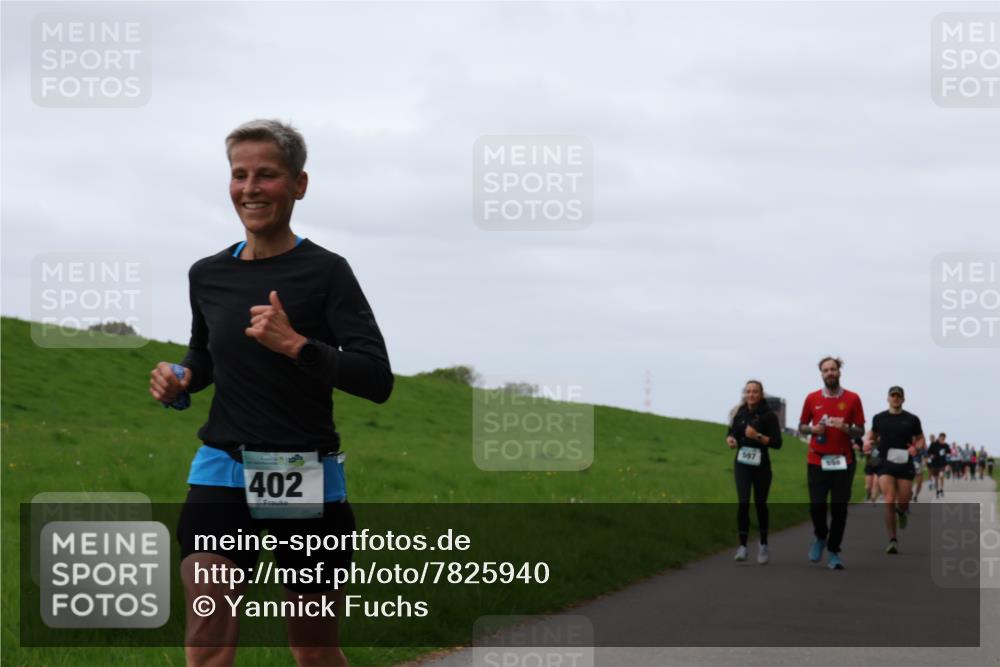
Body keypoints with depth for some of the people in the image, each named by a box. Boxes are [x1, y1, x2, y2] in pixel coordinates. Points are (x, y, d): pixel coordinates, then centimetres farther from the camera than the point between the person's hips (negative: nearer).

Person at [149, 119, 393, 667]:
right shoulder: (208, 276, 8)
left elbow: (378, 380, -13)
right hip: (220, 475, 3)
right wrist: (179, 380, 4)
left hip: (305, 483, -3)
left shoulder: (324, 272, -6)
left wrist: (295, 345, -23)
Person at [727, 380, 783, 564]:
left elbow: (777, 443, -10)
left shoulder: (768, 415, -7)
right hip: (742, 464, 2)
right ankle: (742, 546, -10)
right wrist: (730, 439, -5)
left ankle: (763, 544, 29)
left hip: (761, 466, -2)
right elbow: (732, 432, 17)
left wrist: (758, 436, -23)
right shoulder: (740, 412, 3)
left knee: (760, 504, 9)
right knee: (743, 502, -14)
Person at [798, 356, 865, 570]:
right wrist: (812, 429, -9)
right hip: (817, 461, 1)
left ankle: (833, 553, 10)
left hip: (843, 462, -1)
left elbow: (860, 431, 3)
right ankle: (820, 537, 25)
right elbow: (801, 427, 13)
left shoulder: (852, 399, 1)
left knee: (839, 509, -1)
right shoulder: (812, 398, 5)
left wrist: (845, 428, -18)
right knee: (816, 506, -5)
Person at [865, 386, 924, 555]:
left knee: (902, 504, 2)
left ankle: (902, 510, 42)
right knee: (889, 502, -14)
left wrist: (916, 447, -12)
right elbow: (873, 437, 20)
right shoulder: (879, 418, 7)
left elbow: (920, 440, 10)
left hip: (905, 466, 0)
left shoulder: (912, 419, 4)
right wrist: (870, 444, -2)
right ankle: (892, 541, -9)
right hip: (885, 465, 0)